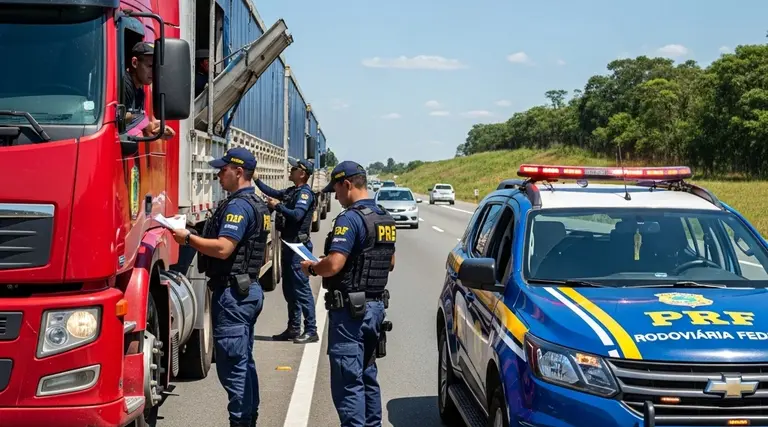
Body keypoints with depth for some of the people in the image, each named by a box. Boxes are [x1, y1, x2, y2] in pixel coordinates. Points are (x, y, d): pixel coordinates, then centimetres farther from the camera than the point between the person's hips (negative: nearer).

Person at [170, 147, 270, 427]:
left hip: (232, 293, -11)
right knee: (245, 362, 16)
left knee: (232, 366, -7)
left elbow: (223, 248, -26)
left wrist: (188, 238, -16)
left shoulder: (238, 206, -17)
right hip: (250, 288, 11)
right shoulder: (258, 205, 16)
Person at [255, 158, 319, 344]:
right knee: (289, 289, 14)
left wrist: (278, 206, -18)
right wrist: (256, 180, 25)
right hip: (288, 245, 10)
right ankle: (293, 329, 21)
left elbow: (297, 215, -26)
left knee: (301, 289, -9)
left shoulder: (305, 193, -12)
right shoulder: (291, 191, 15)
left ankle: (311, 331, -6)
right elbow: (272, 192, 29)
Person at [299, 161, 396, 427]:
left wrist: (311, 267, -6)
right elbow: (390, 262, 22)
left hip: (350, 309, -9)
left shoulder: (350, 218, -18)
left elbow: (333, 265, -25)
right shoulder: (384, 218, 11)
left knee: (348, 381, -4)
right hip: (376, 306, 9)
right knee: (367, 376, 18)